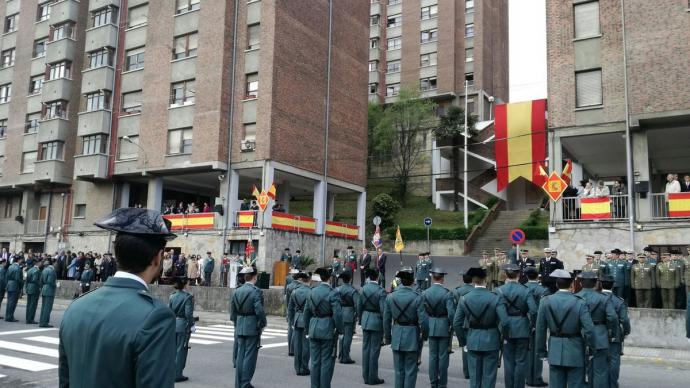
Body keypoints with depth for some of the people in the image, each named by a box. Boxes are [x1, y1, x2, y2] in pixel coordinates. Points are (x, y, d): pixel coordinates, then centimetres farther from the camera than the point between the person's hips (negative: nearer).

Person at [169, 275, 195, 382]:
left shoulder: (172, 296, 4)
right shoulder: (188, 297, -13)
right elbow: (188, 313, -17)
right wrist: (191, 326, -8)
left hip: (173, 324, 6)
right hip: (183, 325, -6)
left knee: (173, 349, 16)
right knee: (181, 349, 3)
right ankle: (177, 374, 7)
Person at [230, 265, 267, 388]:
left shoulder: (236, 291, 7)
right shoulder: (256, 291, -13)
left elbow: (233, 311, 10)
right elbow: (259, 310, -19)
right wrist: (262, 324, -4)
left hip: (240, 328, 6)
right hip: (253, 327, -6)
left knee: (240, 355, 13)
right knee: (250, 356, 2)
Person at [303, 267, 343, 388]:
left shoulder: (312, 292, 4)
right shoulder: (332, 293, -13)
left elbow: (307, 312, 11)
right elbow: (337, 314, -16)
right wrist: (339, 330, -4)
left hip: (314, 329, 5)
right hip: (328, 329, -5)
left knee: (315, 361, 13)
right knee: (326, 361, 4)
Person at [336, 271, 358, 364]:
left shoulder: (337, 290, 2)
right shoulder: (353, 291, -13)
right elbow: (357, 304, -18)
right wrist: (356, 315, -5)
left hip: (340, 315, 5)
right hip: (349, 316, -5)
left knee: (342, 335, 18)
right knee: (348, 337, 2)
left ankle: (340, 356, 25)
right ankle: (345, 357, 6)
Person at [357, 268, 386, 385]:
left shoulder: (362, 290, 0)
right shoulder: (380, 291, -16)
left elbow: (359, 307, 7)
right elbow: (383, 310, -16)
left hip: (365, 322, 5)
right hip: (377, 322, -5)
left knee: (366, 348, 12)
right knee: (374, 350, 3)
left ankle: (366, 376, 20)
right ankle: (372, 378, 9)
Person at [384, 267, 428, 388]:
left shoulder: (391, 297, -4)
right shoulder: (417, 298, -15)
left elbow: (386, 320, 1)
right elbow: (423, 321, -15)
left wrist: (388, 337, 13)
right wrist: (425, 334, 5)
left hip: (396, 337, 3)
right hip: (412, 337, -3)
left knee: (399, 370, 15)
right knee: (410, 370, 8)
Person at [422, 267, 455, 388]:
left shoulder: (425, 293, -2)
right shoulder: (447, 294, -13)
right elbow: (451, 313, -17)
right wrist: (452, 327, -1)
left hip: (430, 327, 3)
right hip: (444, 327, -3)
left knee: (432, 356, 11)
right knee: (443, 356, 5)